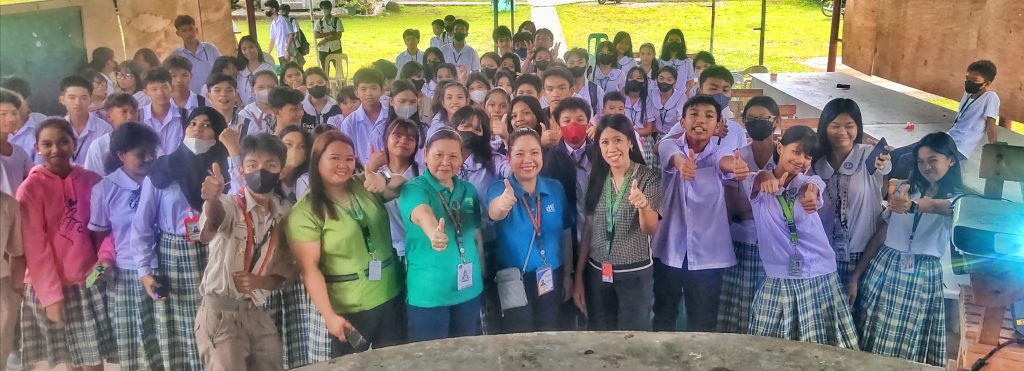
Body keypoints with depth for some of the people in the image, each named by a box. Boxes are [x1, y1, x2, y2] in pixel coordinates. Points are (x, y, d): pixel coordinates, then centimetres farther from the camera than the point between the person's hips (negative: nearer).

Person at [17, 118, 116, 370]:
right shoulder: (31, 188, -8)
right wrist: (51, 294, -11)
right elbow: (35, 246, -9)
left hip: (90, 283, 2)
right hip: (49, 287, -2)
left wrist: (105, 260, -14)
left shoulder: (91, 180, 1)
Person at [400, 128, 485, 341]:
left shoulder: (469, 190, 4)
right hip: (428, 293, -5)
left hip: (469, 290, 5)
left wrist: (482, 273, 11)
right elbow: (422, 214, -35)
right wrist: (434, 234, -54)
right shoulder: (414, 188, -12)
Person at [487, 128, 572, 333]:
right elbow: (494, 213, -35)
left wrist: (568, 275, 9)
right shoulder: (499, 189, -12)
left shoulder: (555, 188, -1)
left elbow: (565, 233, 8)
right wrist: (502, 205, -57)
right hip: (515, 281, -3)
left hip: (551, 279, 3)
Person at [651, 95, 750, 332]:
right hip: (668, 250, 0)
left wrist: (735, 166, -53)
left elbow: (726, 162, -27)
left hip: (708, 254, 0)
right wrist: (680, 161, -53)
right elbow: (671, 153, -28)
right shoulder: (670, 146, -3)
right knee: (663, 317, 14)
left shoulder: (718, 153, -3)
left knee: (703, 323, 10)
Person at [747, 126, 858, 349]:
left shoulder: (810, 182, 4)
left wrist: (809, 195, -46)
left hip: (818, 279, 1)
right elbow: (761, 178, -24)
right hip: (778, 282, -1)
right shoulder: (761, 188, 1)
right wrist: (767, 178, -49)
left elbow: (810, 188, -20)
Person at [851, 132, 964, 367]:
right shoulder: (904, 189, 9)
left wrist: (913, 206, -48)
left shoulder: (959, 199, -1)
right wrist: (857, 275, 2)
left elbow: (939, 206, -26)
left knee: (909, 349, 2)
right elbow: (881, 233, 7)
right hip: (884, 268, 3)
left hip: (923, 276, -2)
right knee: (867, 342, 3)